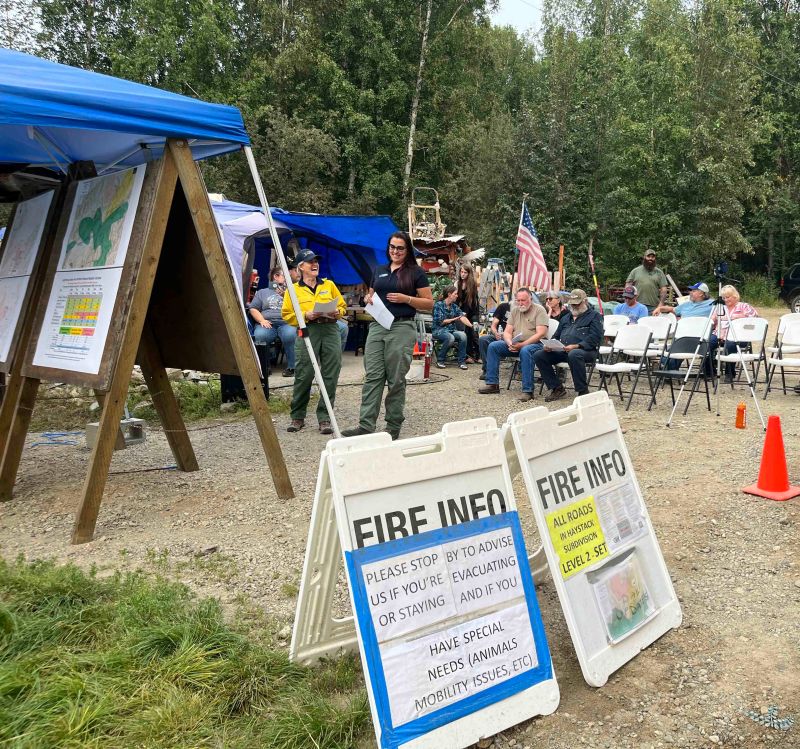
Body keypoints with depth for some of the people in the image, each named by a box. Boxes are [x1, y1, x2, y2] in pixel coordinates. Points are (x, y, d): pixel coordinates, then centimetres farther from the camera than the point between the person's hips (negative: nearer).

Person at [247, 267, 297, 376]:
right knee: (259, 335, -36)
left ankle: (291, 366, -24)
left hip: (286, 323, 0)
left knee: (290, 334, -37)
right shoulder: (262, 292, 27)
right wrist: (262, 320, -4)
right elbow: (253, 309, 14)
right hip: (267, 324, 0)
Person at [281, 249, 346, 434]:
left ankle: (324, 418, 6)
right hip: (307, 332, -2)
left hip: (330, 331, 2)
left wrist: (337, 312, -1)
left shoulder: (329, 285, 17)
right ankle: (297, 417, 11)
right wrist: (306, 315, -10)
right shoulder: (294, 289, 9)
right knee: (303, 376, -4)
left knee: (330, 376, -2)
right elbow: (287, 315, 4)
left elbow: (342, 306, 20)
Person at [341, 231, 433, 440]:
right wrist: (368, 298, 4)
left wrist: (406, 299, -14)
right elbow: (371, 295, 28)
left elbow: (429, 304, 0)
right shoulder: (379, 270, 16)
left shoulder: (416, 272, 2)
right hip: (377, 326, 5)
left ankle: (394, 426, 11)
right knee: (372, 376, -2)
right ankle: (366, 425, -2)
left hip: (402, 328, -4)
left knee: (396, 379, 1)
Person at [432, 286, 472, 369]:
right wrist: (454, 319, -2)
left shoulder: (454, 306, 12)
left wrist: (471, 326, -21)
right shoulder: (438, 305, -5)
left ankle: (462, 362, -17)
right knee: (450, 337, -36)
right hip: (439, 330, -5)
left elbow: (463, 317, -3)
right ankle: (440, 361, -18)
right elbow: (440, 321, -10)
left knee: (463, 335, -26)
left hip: (451, 330, 5)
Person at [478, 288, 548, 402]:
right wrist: (510, 343, -15)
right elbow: (507, 332, 8)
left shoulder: (539, 310, -4)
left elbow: (540, 333, -15)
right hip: (515, 344, 6)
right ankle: (492, 384, -7)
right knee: (493, 346, -10)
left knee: (525, 351, -38)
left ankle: (527, 391, -36)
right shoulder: (515, 310, 13)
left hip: (534, 344, -6)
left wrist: (522, 344, -24)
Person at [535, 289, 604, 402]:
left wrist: (577, 346, -22)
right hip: (563, 351, 7)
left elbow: (594, 338, -7)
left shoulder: (594, 316, 7)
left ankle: (582, 391, -27)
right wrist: (549, 345, 4)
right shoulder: (566, 318, 29)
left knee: (574, 354, -42)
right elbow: (556, 336, 29)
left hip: (586, 350, -7)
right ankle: (556, 388, -3)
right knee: (539, 355, -12)